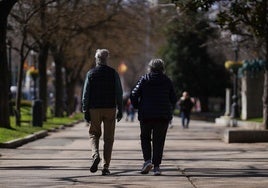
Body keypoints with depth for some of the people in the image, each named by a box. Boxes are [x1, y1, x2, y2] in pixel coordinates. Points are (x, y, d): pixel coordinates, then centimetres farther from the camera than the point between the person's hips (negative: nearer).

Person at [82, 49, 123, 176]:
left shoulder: (91, 73, 0)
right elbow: (119, 93, 1)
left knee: (94, 134, 15)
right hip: (110, 108, 0)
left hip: (94, 109, 0)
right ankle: (106, 167, 1)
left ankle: (95, 155, -13)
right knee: (108, 138, 5)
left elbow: (86, 94, -2)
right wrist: (120, 110, 6)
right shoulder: (113, 73, 2)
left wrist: (85, 110, 2)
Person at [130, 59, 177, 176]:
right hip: (163, 116, 1)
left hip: (146, 115, 0)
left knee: (145, 138, 15)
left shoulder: (144, 79, 0)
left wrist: (137, 107, 11)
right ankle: (156, 166, -2)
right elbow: (173, 99, 5)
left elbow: (134, 95, -5)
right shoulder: (167, 81, 3)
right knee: (159, 141, 4)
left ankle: (147, 160, -4)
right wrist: (170, 111, 22)